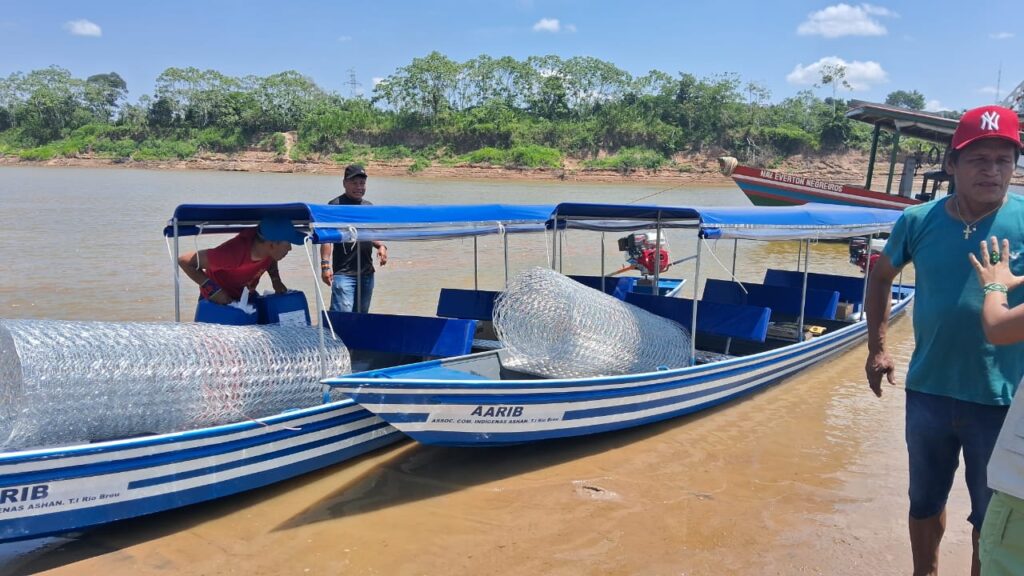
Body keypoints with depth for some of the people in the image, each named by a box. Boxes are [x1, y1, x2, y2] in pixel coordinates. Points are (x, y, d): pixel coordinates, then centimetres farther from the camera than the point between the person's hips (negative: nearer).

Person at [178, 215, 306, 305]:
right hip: (219, 301, -6)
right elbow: (185, 261, -31)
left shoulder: (266, 247, -21)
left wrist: (276, 281, -9)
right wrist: (213, 289, -32)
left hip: (246, 296, 6)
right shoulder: (233, 253, -41)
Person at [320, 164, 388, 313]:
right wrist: (325, 265, -19)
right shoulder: (336, 205, -5)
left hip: (367, 272, 7)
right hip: (343, 272, -7)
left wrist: (381, 246, 4)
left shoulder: (369, 206, 15)